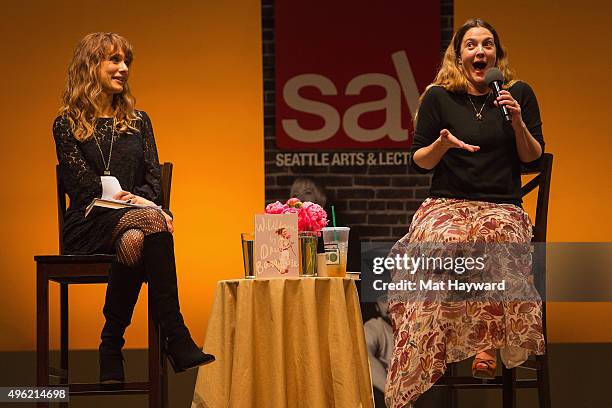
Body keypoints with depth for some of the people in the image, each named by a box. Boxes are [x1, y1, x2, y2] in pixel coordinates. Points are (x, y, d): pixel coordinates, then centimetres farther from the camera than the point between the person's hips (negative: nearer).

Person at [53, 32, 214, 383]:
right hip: (88, 227, -3)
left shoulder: (138, 121, 21)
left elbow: (153, 180, 13)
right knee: (151, 224, -36)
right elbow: (85, 185, -5)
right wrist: (136, 202, -18)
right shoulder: (67, 125, 8)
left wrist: (142, 202, -11)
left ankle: (112, 347, -33)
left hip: (132, 218, 3)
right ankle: (177, 340, -40)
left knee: (135, 239, -37)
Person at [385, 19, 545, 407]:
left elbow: (533, 158, 9)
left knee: (496, 236, -38)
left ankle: (489, 341, -27)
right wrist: (443, 143, -12)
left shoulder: (519, 94, 10)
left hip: (502, 207, 0)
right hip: (447, 203, 0)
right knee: (444, 241, -38)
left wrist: (518, 122, -8)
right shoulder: (438, 98, 7)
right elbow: (418, 162, 8)